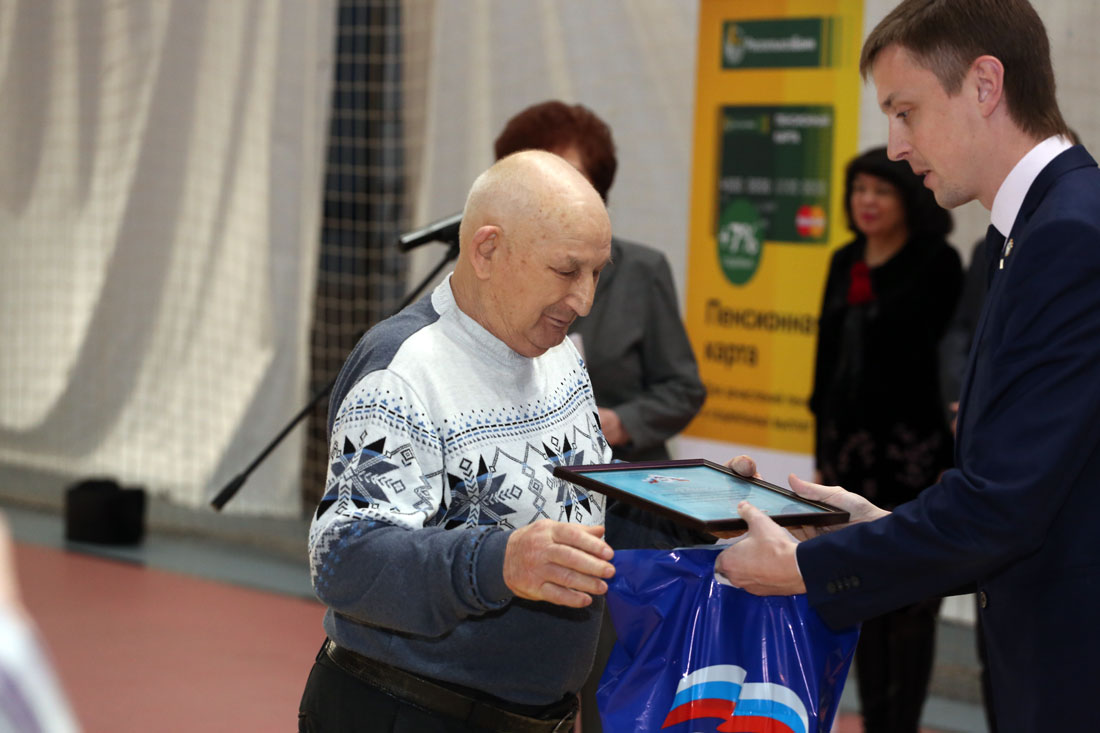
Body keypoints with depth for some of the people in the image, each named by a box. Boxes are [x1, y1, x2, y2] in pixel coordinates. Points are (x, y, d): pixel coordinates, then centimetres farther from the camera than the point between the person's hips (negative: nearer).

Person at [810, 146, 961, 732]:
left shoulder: (937, 264, -7)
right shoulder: (845, 264, 12)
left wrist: (949, 461, -16)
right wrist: (823, 453, 15)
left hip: (911, 448, -7)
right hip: (850, 443, 7)